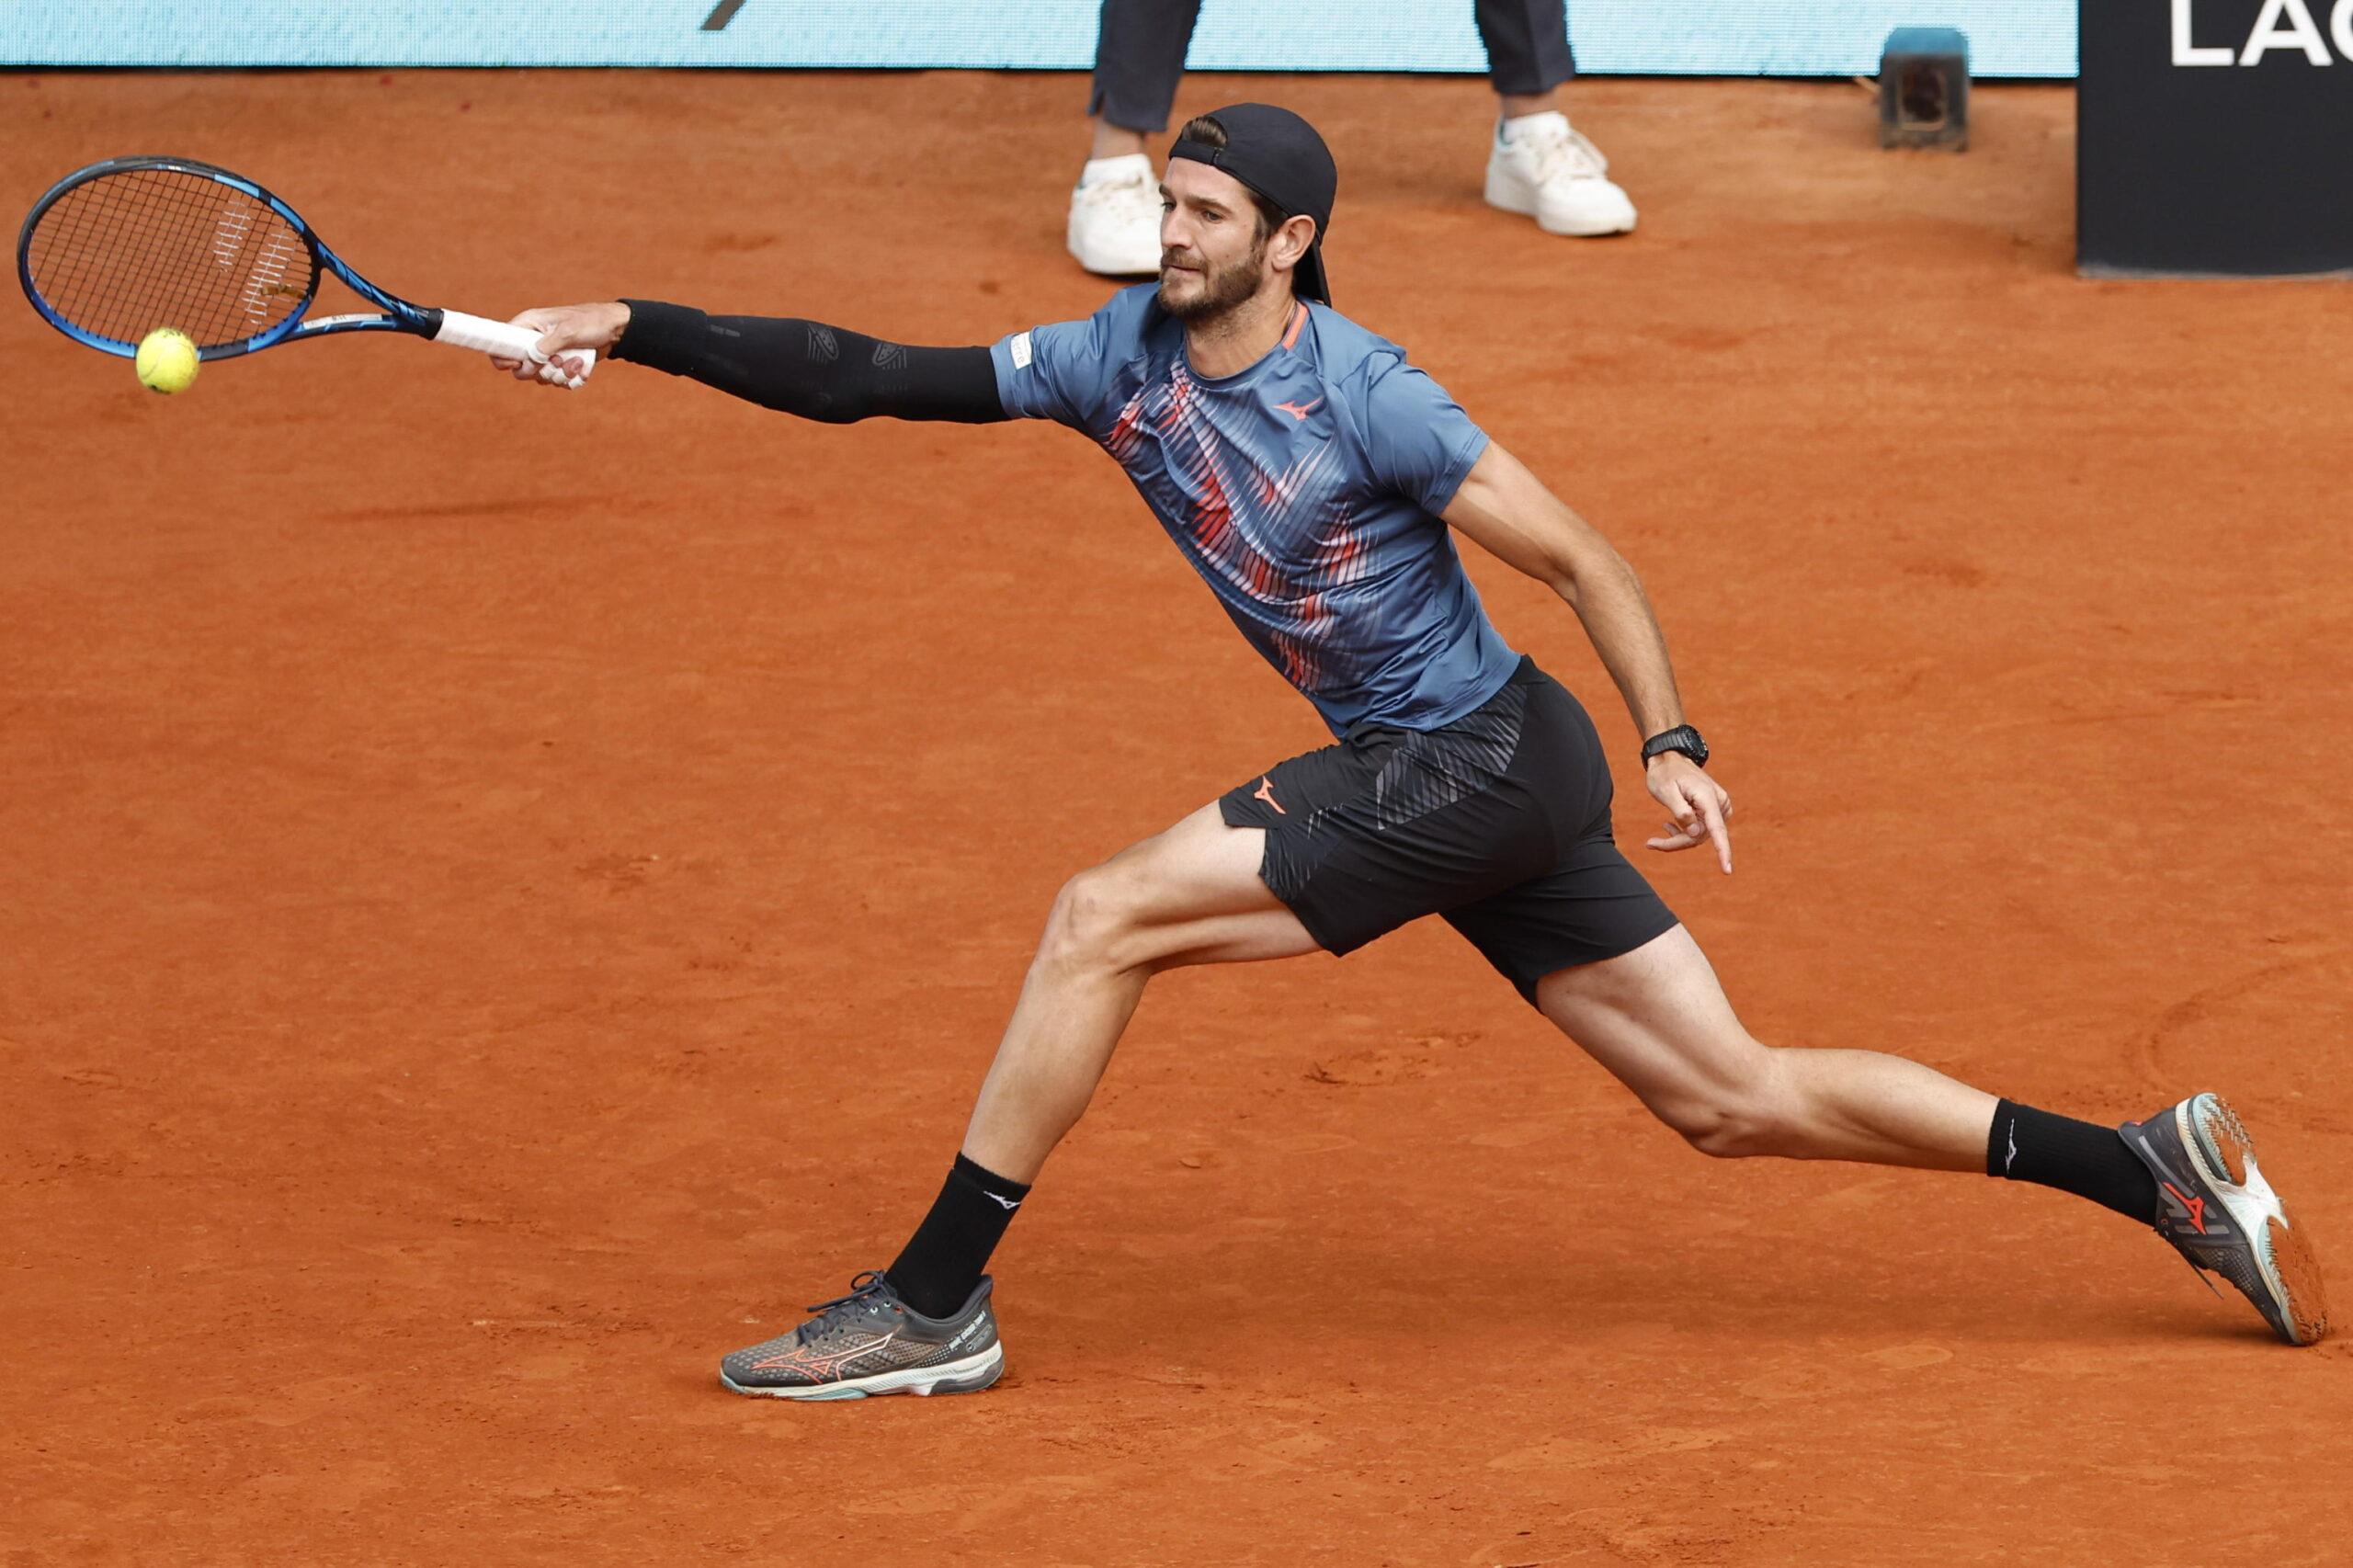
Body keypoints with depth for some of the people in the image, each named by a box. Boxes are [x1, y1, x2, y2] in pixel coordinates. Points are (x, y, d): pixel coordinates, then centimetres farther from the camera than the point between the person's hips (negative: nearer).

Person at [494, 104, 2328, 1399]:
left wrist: (1673, 744, -19)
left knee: (1104, 916, -13)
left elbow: (1587, 559, -11)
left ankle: (935, 1302, -5)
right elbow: (864, 378, 4)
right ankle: (2150, 1168, 11)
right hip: (1420, 778, 8)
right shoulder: (1125, 360, 4)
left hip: (1482, 762, -8)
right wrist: (639, 333, -3)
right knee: (1738, 1100, 8)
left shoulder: (1365, 399, -16)